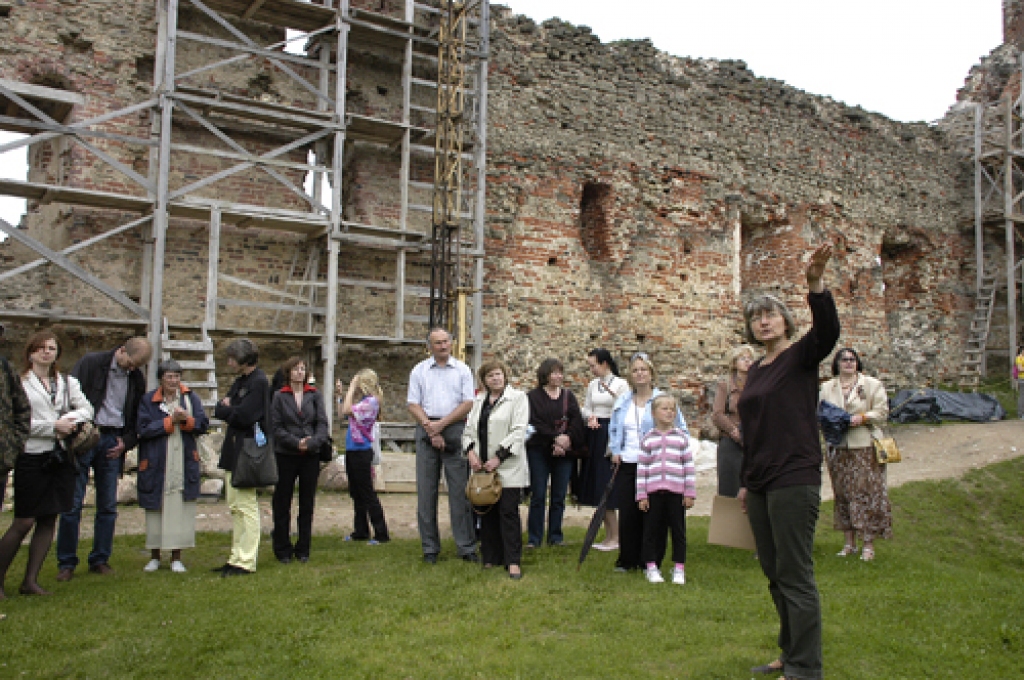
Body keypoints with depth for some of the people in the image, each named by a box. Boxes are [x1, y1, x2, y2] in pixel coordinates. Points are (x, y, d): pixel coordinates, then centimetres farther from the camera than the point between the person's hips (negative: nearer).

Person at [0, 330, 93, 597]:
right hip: (32, 457, -5)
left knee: (48, 521, 5)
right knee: (24, 522, -4)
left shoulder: (68, 382, 15)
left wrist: (69, 419, -12)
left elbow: (87, 409, 8)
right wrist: (53, 427, -13)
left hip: (60, 457, 5)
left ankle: (30, 581, 13)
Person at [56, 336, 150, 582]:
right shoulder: (90, 363, -3)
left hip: (113, 442, 3)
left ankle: (100, 559, 15)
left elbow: (138, 417, 15)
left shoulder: (137, 379, 9)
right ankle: (66, 562, 8)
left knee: (108, 505, 5)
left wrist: (126, 442, 1)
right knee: (72, 503, -2)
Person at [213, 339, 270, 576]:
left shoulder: (258, 382, -13)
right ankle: (237, 557, 21)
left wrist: (225, 409, -2)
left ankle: (246, 561, 0)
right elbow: (220, 409, 16)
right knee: (235, 507, 13)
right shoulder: (240, 381, 18)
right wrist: (227, 407, -6)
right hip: (233, 452, 10)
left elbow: (243, 417, -20)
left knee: (246, 507, -5)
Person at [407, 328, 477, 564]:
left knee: (459, 489, -2)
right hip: (426, 430, 1)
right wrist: (430, 428, -9)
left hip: (455, 430, -1)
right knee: (426, 490, 3)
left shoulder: (462, 370, 7)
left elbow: (468, 404, 0)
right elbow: (413, 404, 5)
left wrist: (441, 424, -10)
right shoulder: (419, 371, 10)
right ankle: (430, 548, 11)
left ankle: (466, 546, 3)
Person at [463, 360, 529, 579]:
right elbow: (469, 429, 17)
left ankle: (513, 561, 0)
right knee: (486, 513, 7)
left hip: (508, 466, -5)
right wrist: (471, 452, -2)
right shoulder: (478, 401, 18)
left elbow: (518, 431, -9)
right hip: (482, 466, 5)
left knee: (509, 512, -6)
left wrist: (498, 458, -15)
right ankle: (491, 558, 17)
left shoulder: (517, 398, 0)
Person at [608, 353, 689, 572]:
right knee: (627, 513, 4)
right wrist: (615, 451, 8)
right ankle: (627, 560, 15)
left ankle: (651, 561, 12)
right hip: (627, 465, 4)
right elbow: (613, 430, 23)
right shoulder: (622, 402, 10)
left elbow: (681, 431, 2)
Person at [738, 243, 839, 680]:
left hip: (795, 481, -8)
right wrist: (746, 482, 20)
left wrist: (815, 285, -44)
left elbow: (827, 332, -28)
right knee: (774, 573, 14)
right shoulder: (755, 370, 15)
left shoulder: (801, 356, -5)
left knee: (795, 577, -5)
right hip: (761, 484, 8)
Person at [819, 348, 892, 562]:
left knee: (866, 493, -5)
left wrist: (862, 418, -18)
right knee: (842, 494, 6)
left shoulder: (872, 384, 4)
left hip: (864, 448, -3)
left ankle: (868, 544, 2)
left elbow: (882, 412, -2)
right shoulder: (827, 387, 14)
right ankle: (849, 543, 15)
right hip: (837, 448, 4)